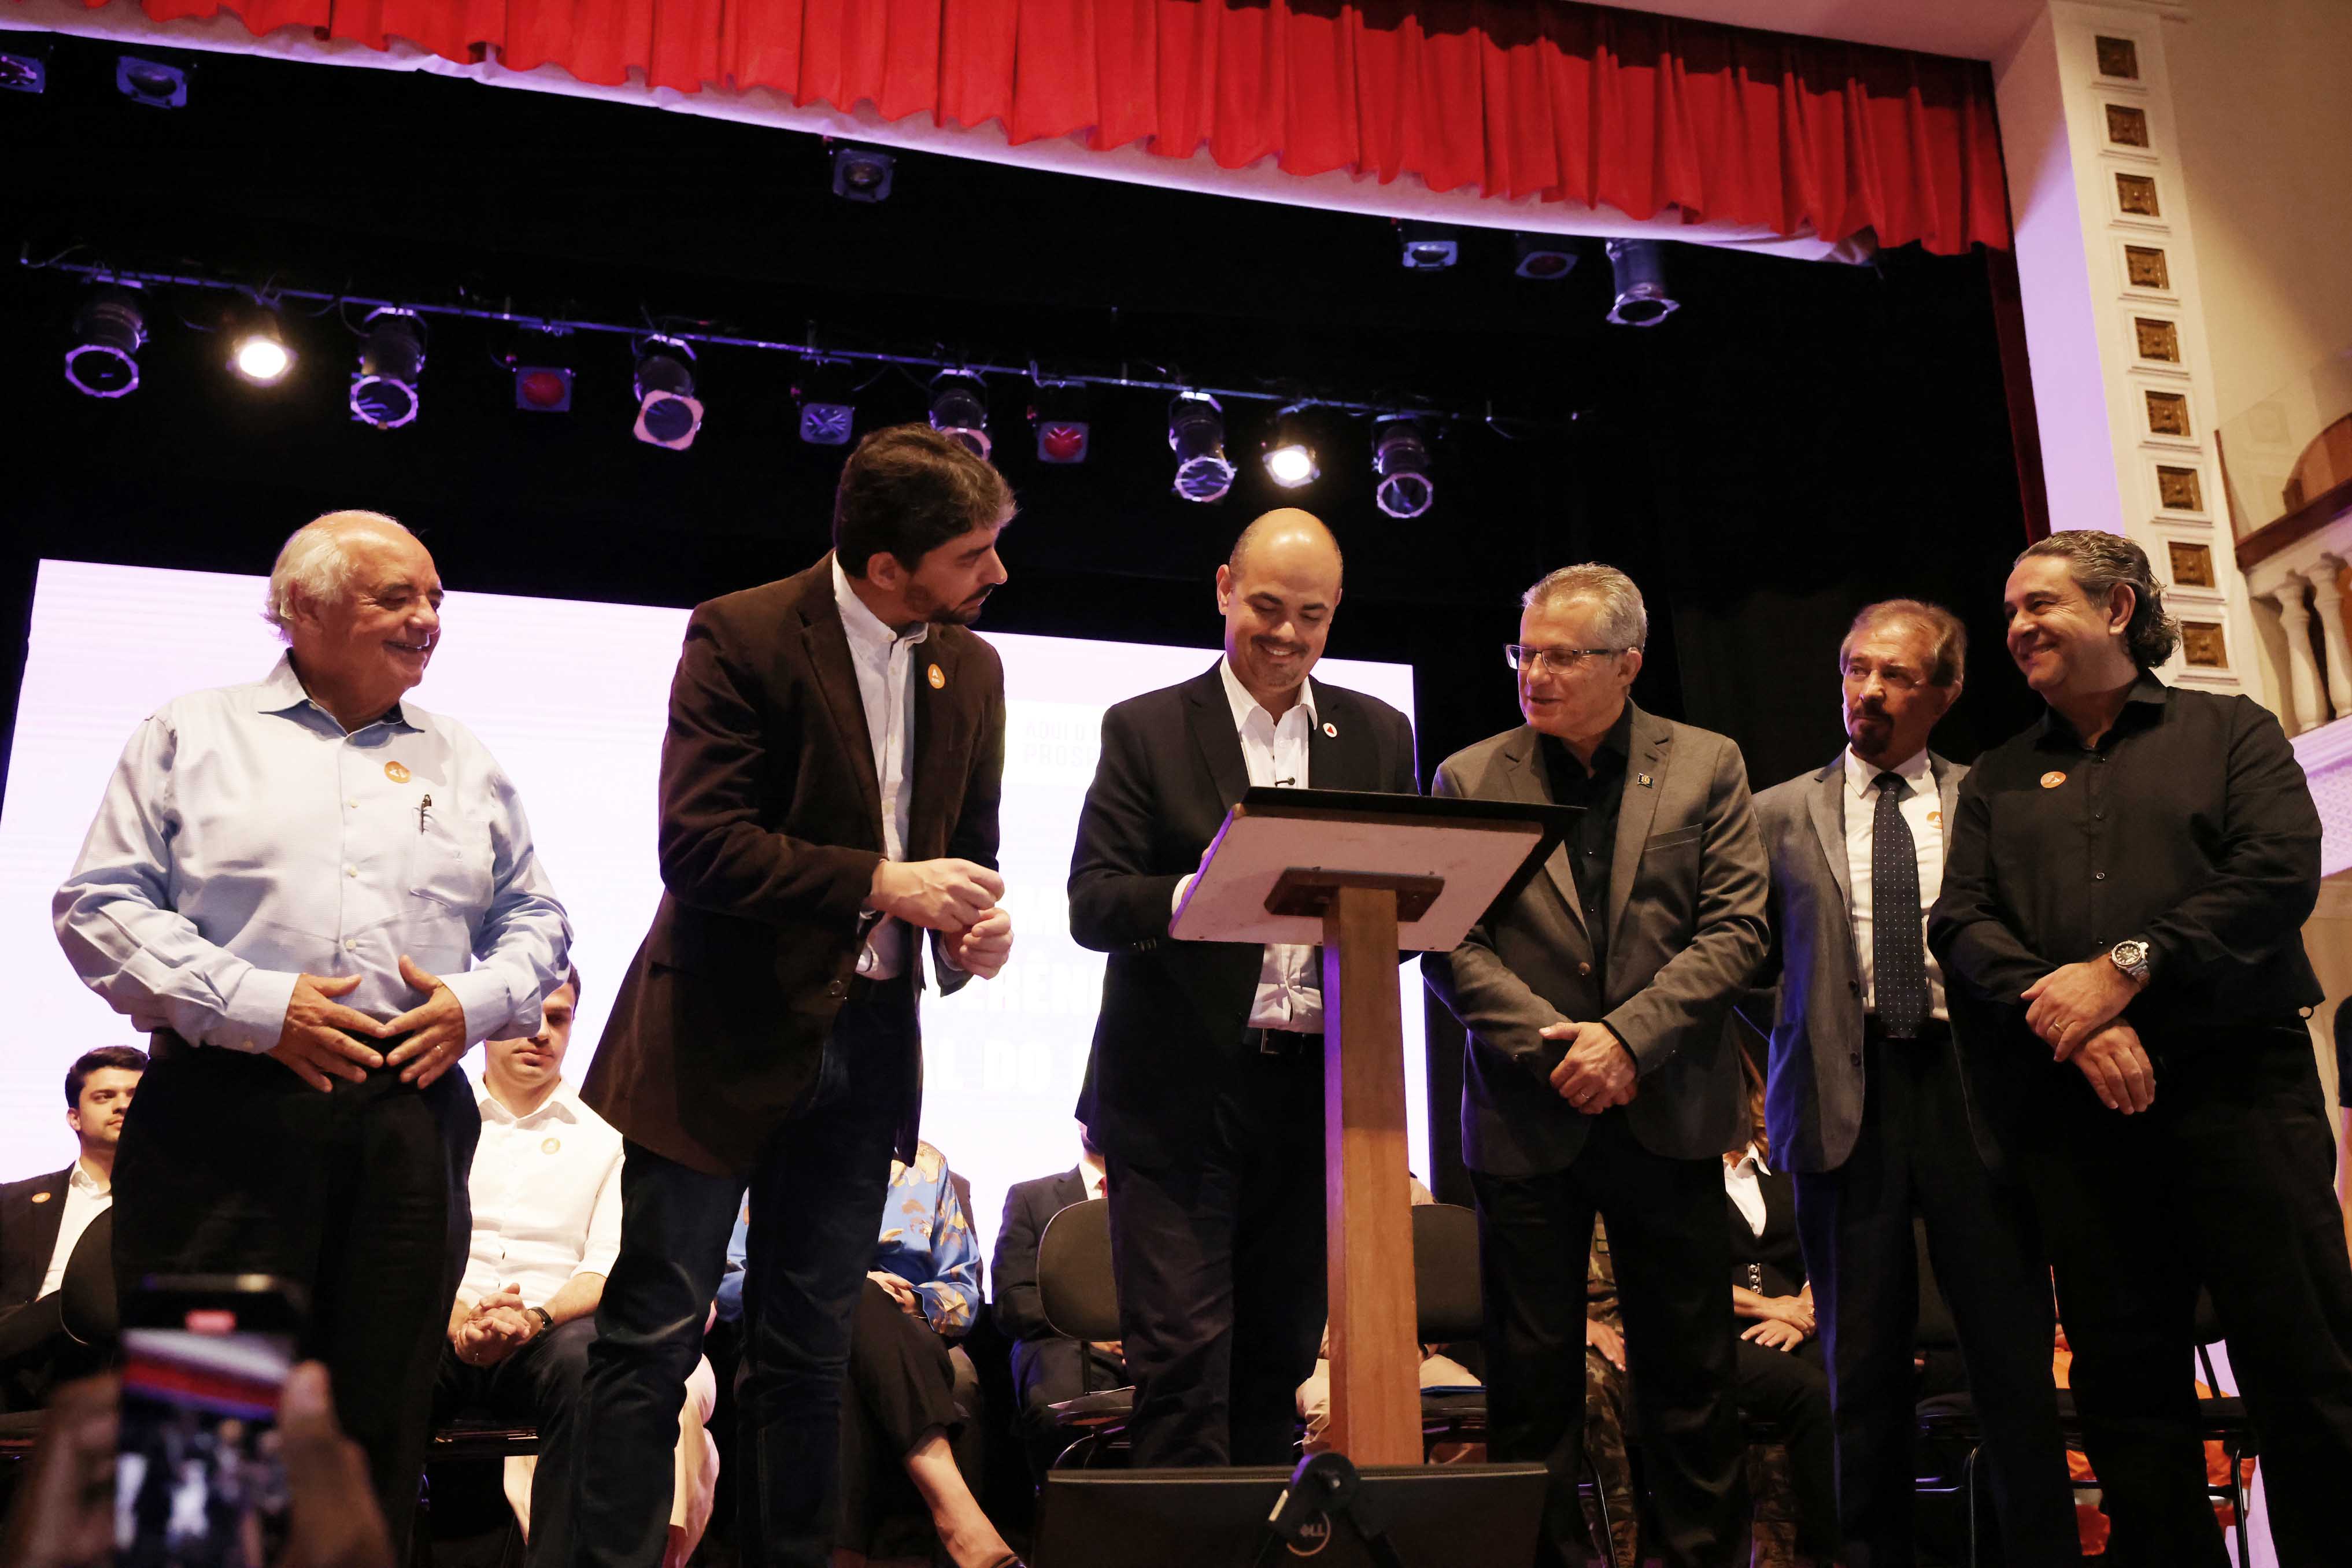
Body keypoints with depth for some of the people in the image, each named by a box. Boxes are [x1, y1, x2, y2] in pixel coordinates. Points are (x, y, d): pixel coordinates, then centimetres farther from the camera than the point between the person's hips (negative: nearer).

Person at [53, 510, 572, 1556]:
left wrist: (475, 1001, -2)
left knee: (379, 1420, 5)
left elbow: (536, 919, 20)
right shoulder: (192, 737, 10)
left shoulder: (467, 764, 18)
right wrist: (256, 1006, -10)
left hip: (412, 1116, 3)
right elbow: (100, 906, 2)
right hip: (227, 1112, -3)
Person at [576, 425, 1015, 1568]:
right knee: (653, 1336, -1)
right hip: (725, 1035, -5)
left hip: (867, 1043, 5)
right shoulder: (744, 636, -10)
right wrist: (882, 884, -20)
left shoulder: (973, 669, 8)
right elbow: (698, 845, -17)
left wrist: (975, 924, -5)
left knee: (810, 1352, 12)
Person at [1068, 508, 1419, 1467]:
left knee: (1280, 1362, 11)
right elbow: (1091, 904, -5)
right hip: (1179, 1092, -3)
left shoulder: (1379, 735, 13)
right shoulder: (1145, 729, 3)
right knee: (1182, 1361, -6)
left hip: (1319, 1091, 3)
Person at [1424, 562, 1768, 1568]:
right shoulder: (1470, 780, 5)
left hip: (1668, 1111, 0)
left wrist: (1628, 1036, -13)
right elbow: (1450, 946, -1)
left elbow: (1735, 928, -2)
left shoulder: (1706, 768, 5)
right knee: (1532, 1375, 5)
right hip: (1526, 1117, 0)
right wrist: (1551, 1043, -13)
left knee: (1687, 1368, 8)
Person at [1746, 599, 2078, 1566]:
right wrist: (1808, 1035, 5)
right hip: (1845, 1097, 0)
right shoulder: (1782, 814, 10)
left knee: (2014, 1350, 1)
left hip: (1970, 1086, 0)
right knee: (1864, 1365, 5)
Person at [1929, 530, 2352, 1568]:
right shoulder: (1997, 780, 18)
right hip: (2074, 1105, 2)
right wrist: (2071, 1018, -12)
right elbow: (1961, 924, 6)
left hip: (2236, 1082, -2)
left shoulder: (2230, 731, 11)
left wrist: (2126, 968, -13)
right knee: (2125, 1376, 5)